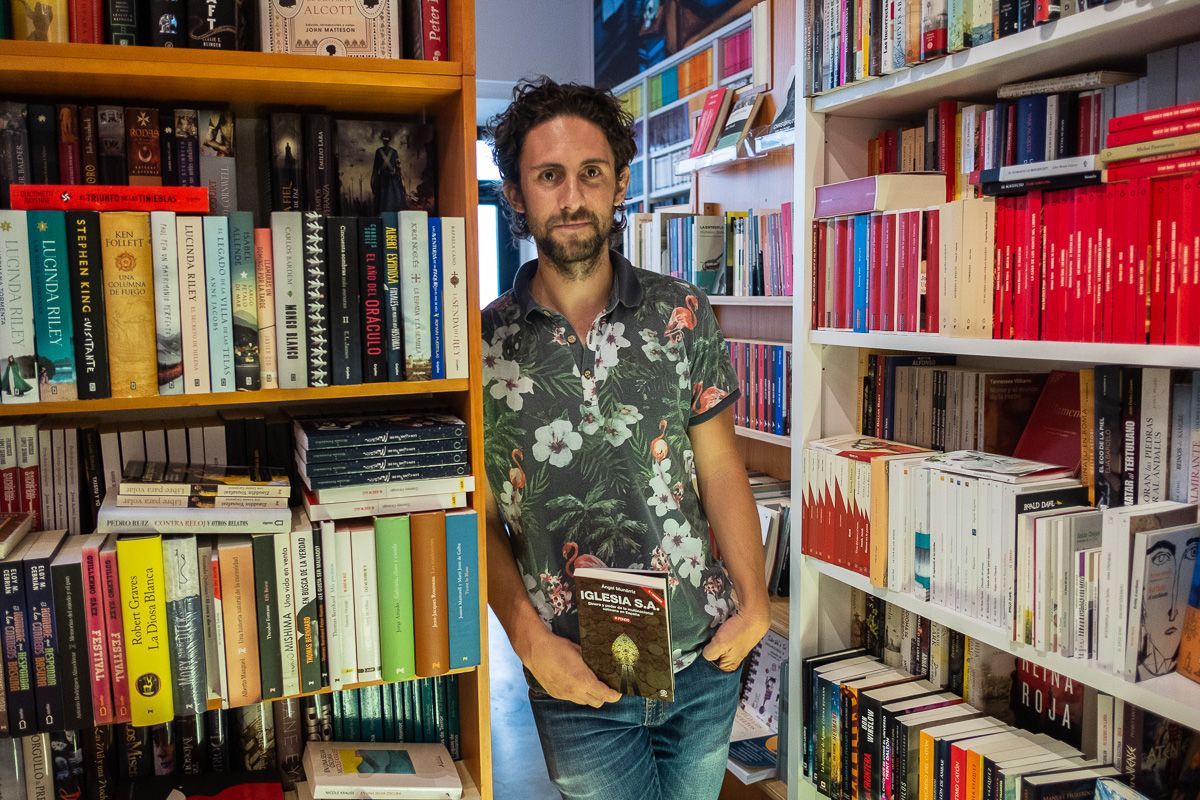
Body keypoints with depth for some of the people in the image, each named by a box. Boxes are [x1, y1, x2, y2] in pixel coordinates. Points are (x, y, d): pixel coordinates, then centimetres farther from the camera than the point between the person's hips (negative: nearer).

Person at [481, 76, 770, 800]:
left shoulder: (682, 314, -2)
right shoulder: (484, 343, -7)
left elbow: (720, 466, 0)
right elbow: (482, 516, -4)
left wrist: (753, 600, -7)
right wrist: (532, 641, -12)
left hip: (705, 657, 2)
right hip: (579, 679, -2)